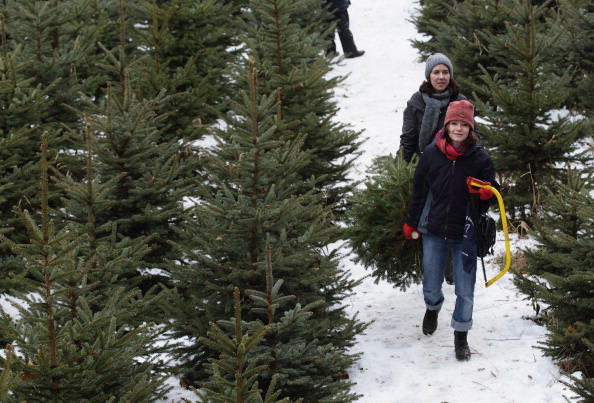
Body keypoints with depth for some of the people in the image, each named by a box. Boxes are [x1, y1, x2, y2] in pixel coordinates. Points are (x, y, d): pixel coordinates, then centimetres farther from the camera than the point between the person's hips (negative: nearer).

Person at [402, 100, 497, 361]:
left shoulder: (480, 158, -8)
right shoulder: (431, 154, -6)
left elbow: (491, 193, 3)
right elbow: (418, 190, 6)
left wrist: (486, 193, -21)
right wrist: (411, 223, 12)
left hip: (466, 234, -1)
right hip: (434, 231, 1)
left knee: (465, 290, 5)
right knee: (431, 286, 14)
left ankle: (461, 335, 24)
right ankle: (433, 308, 49)